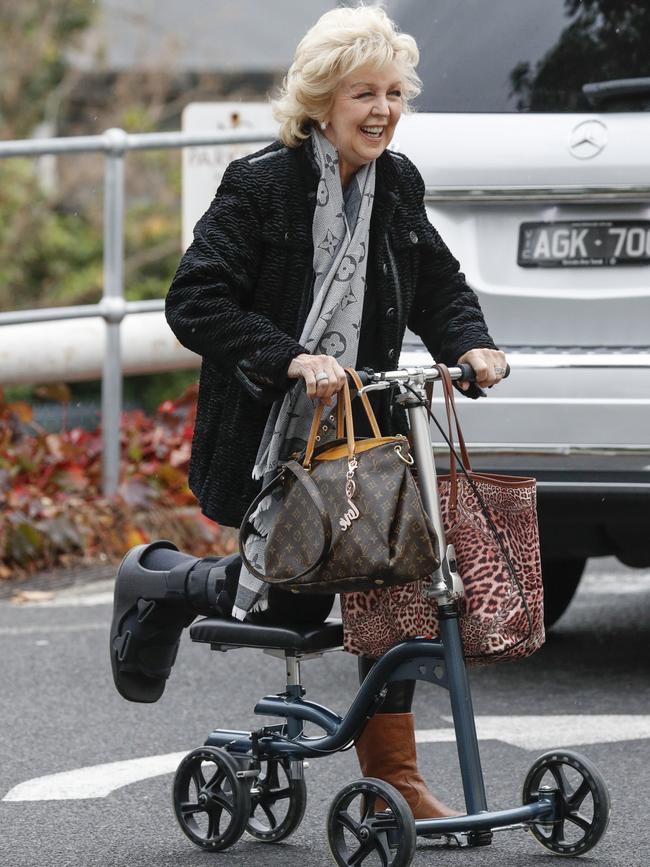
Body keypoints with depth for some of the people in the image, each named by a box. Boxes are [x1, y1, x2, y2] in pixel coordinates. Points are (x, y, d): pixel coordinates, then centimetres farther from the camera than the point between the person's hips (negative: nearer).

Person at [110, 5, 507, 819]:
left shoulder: (397, 185, 5)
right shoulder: (260, 185, -14)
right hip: (272, 439, -5)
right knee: (291, 605, -5)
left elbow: (438, 286, 14)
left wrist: (470, 345, -8)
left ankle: (392, 775, 5)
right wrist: (290, 359, -29)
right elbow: (196, 302, -18)